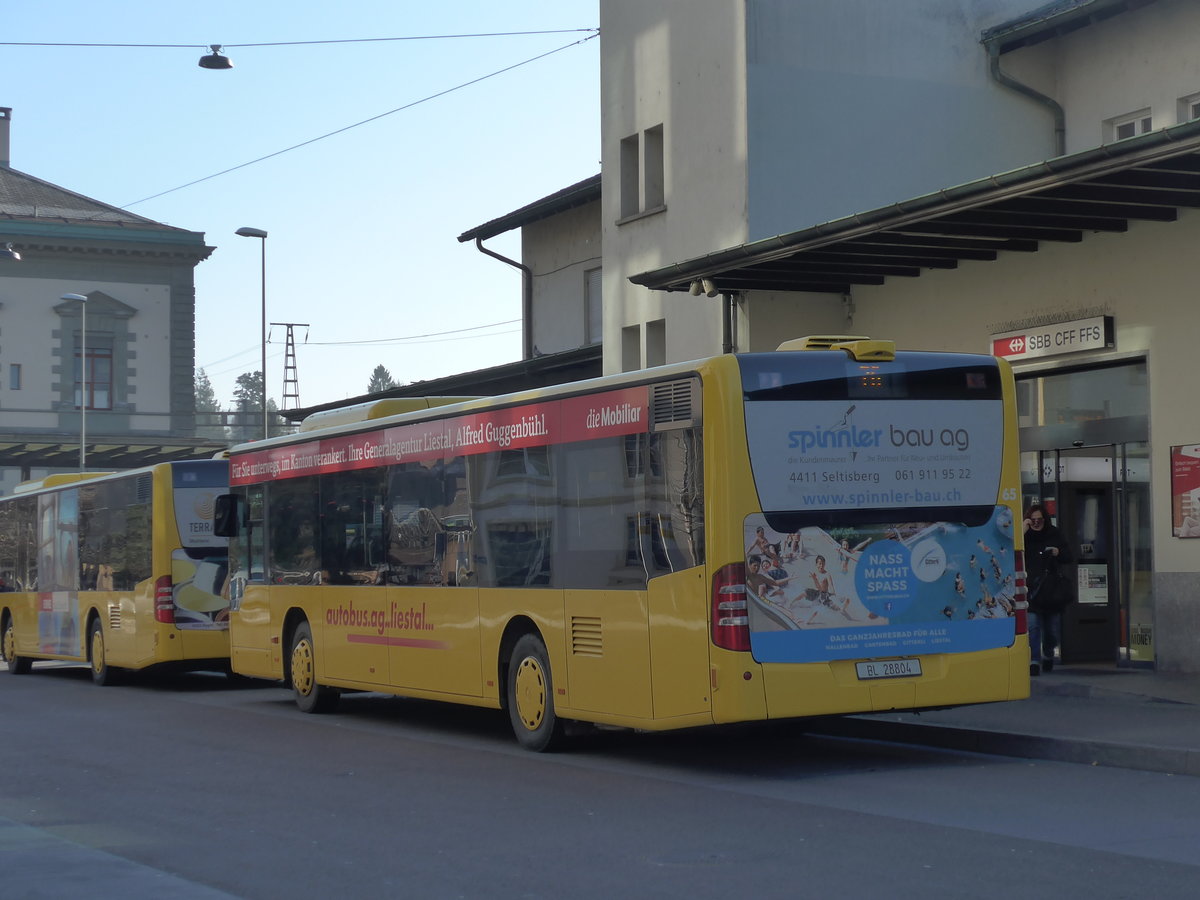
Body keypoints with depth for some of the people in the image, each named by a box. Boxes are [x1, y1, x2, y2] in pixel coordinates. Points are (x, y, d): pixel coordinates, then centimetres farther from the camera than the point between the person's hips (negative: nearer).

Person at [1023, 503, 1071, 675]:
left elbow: (1068, 557, 10)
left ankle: (1048, 655, 37)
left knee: (1052, 628, 11)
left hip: (1053, 588, 2)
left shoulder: (1054, 534, 6)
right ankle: (1034, 661, -16)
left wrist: (1058, 552, -12)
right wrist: (1022, 531, -19)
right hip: (1032, 588, -2)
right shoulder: (1025, 536, 1)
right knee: (1032, 625, -15)